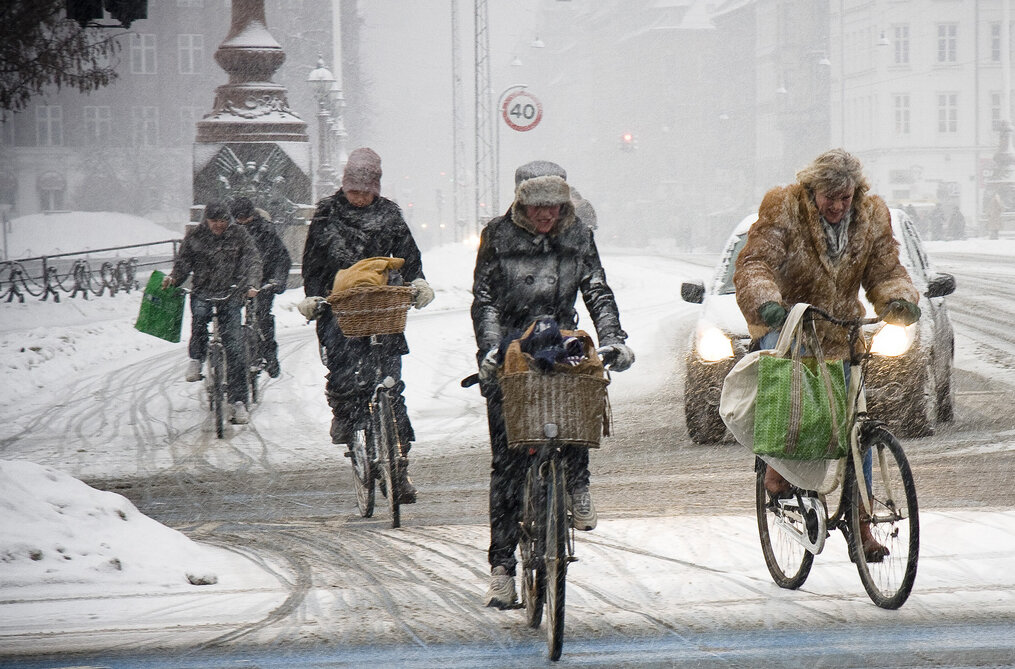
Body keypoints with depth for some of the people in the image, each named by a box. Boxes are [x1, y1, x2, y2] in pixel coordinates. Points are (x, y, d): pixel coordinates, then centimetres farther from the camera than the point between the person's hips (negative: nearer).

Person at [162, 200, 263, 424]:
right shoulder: (194, 236, 5)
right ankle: (197, 357, -5)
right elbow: (183, 262, 6)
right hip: (203, 291, 1)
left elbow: (252, 261, -5)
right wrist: (173, 278, -15)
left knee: (235, 347, -7)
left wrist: (251, 285, -22)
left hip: (231, 294, -1)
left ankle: (238, 400, -3)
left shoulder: (239, 235, 2)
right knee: (199, 314, -34)